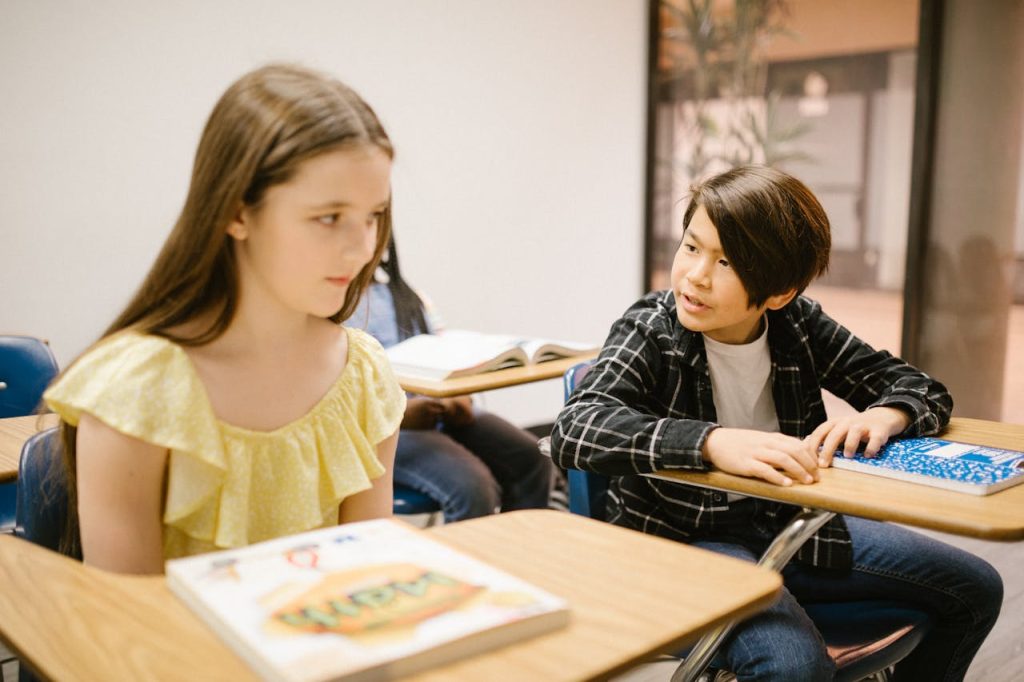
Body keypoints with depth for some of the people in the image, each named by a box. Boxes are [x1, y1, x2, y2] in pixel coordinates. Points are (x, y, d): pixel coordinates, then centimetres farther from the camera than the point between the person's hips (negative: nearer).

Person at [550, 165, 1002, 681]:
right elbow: (572, 430, -33)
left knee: (975, 589, 9)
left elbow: (921, 387, 5)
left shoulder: (798, 325, -3)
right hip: (682, 537, -5)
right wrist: (712, 442, -45)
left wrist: (881, 417, -20)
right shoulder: (651, 332, -16)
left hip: (787, 524, 6)